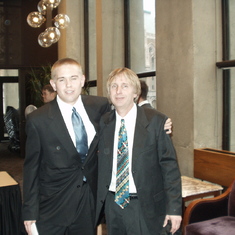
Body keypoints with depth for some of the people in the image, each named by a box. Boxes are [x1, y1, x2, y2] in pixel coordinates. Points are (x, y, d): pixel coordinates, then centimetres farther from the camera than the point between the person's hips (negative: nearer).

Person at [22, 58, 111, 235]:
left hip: (90, 201, 3)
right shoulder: (38, 120, -12)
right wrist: (30, 212, -3)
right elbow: (31, 168, -5)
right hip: (53, 206, -2)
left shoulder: (101, 106, -4)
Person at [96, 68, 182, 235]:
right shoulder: (103, 123, 3)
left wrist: (174, 208, -10)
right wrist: (99, 202, 8)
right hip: (112, 204, 4)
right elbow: (101, 165, 10)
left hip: (145, 206, -3)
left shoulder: (156, 121, -9)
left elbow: (170, 167, -8)